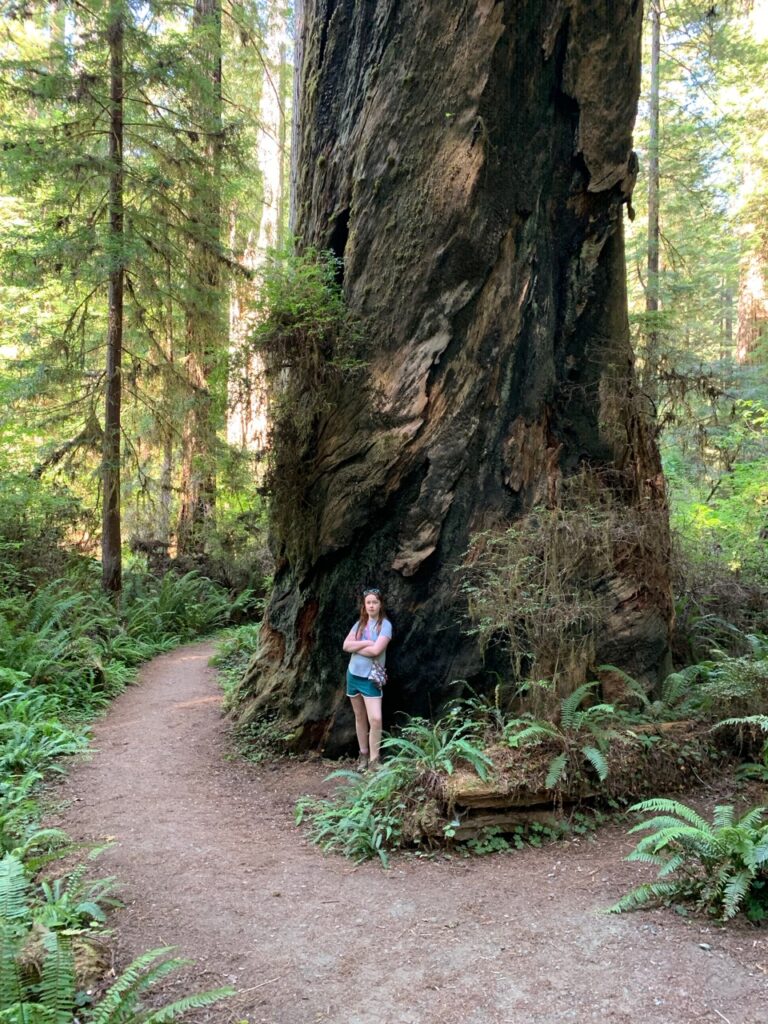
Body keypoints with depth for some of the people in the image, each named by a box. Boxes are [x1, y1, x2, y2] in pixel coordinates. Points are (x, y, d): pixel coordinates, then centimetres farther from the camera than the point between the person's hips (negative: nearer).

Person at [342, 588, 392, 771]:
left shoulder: (385, 625, -9)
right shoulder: (359, 623, 7)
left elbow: (376, 650, -21)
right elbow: (346, 645, -3)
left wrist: (356, 647, -7)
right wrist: (366, 643, -14)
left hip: (371, 678, -5)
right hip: (353, 674, 5)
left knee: (375, 719, -14)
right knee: (360, 718, 13)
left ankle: (374, 760, -6)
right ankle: (363, 755, 24)